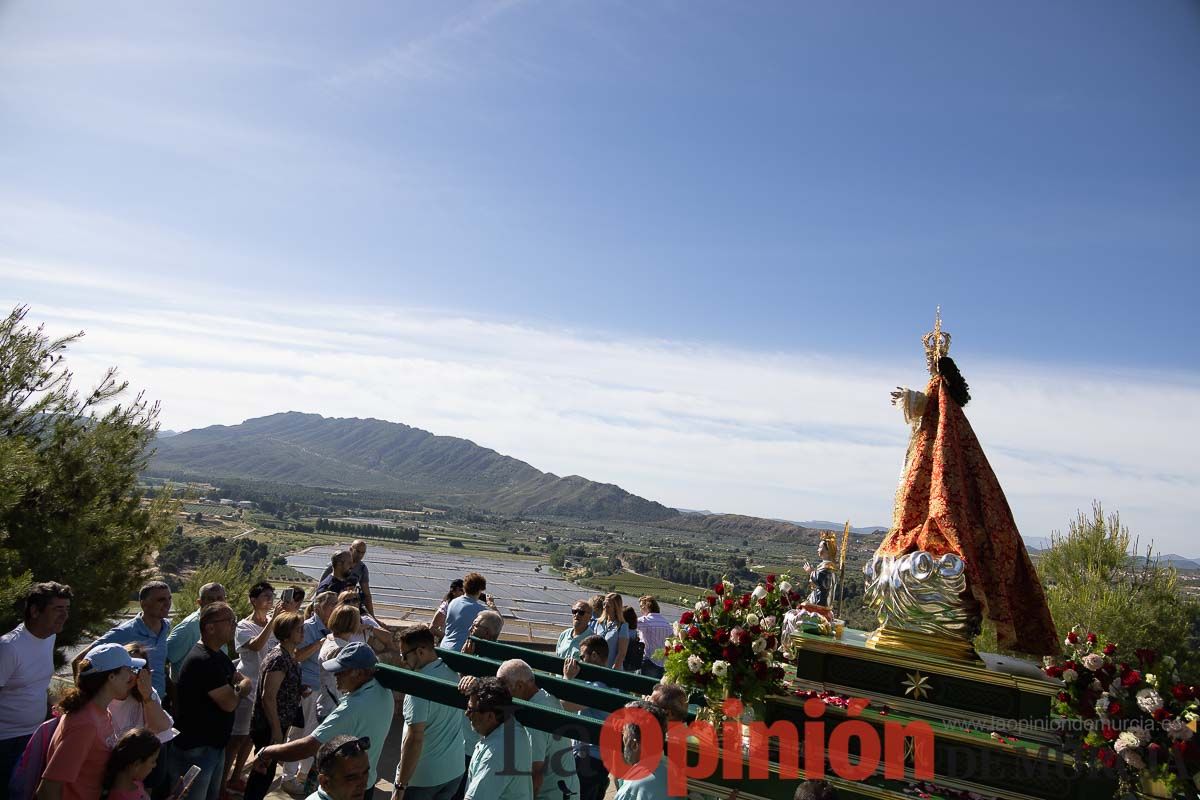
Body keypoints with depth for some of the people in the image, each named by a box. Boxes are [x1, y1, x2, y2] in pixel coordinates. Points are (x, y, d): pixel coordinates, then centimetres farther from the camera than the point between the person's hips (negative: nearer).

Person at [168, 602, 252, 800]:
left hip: (215, 745, 9)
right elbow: (229, 703, -23)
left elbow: (246, 683, 11)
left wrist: (234, 690, -10)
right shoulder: (202, 661, -24)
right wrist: (239, 690, -1)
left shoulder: (218, 656, 9)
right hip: (194, 749, -9)